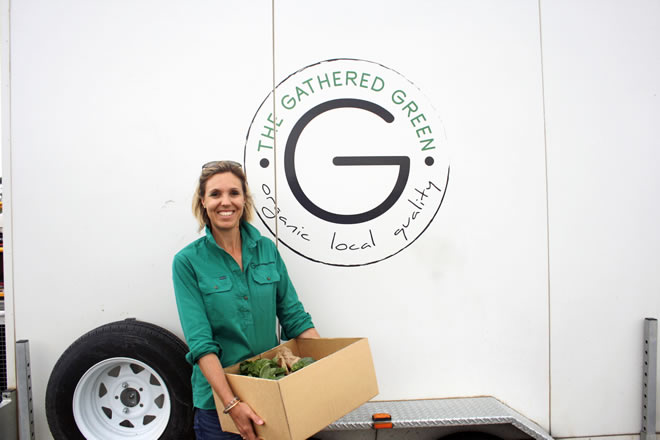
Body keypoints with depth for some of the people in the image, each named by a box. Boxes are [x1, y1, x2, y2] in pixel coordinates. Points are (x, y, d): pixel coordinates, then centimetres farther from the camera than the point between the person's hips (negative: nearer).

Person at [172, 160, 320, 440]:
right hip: (218, 401, -3)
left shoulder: (267, 249, -1)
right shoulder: (188, 261, -11)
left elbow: (294, 315, 3)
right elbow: (200, 341, -17)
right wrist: (232, 404, -24)